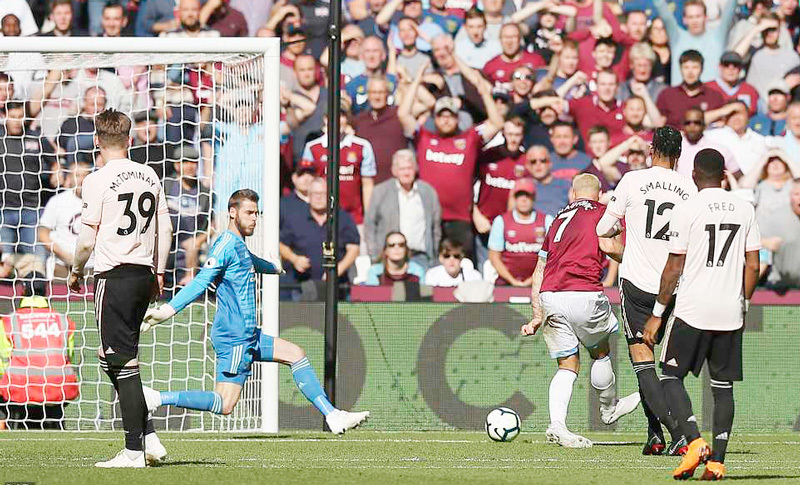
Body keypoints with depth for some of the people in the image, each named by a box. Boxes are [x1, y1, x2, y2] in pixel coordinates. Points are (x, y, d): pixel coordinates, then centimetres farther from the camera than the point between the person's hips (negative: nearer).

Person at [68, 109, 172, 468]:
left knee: (122, 362, -5)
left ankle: (134, 451, -7)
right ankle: (148, 435, 11)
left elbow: (87, 240, -9)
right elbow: (165, 228, 13)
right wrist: (158, 272, 22)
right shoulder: (148, 176, 8)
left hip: (113, 275, -6)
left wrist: (76, 272, 8)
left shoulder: (98, 181, -10)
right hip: (144, 273, 6)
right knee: (112, 359, 17)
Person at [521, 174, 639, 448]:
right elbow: (607, 244, -12)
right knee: (600, 351, 20)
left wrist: (537, 317, 28)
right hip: (583, 294, -5)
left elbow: (538, 274, 25)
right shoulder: (601, 212, 9)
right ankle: (609, 409, 37)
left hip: (549, 295, 5)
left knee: (568, 365, 11)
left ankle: (557, 424, -6)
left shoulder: (559, 219, 25)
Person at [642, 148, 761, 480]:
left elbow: (674, 269, -5)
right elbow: (753, 266, 7)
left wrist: (657, 315, 2)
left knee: (671, 377, 7)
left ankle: (695, 441, -13)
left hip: (692, 311, -4)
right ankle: (717, 461, 3)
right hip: (731, 312, 4)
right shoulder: (744, 209, 6)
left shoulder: (685, 211, -7)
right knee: (723, 386, 10)